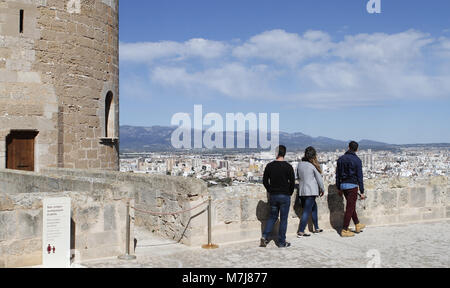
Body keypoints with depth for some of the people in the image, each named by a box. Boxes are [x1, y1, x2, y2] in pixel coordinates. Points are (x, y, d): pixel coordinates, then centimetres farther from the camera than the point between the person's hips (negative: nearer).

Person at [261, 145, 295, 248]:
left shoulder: (269, 166, -1)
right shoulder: (288, 167, -9)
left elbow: (265, 181, 2)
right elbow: (292, 182, -7)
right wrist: (290, 193, 7)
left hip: (273, 196, 3)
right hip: (285, 196, -3)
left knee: (272, 217, 17)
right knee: (283, 219, 5)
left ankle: (265, 236, 3)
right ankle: (281, 242, 10)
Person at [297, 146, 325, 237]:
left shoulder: (300, 164, 5)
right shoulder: (313, 166, -11)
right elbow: (319, 179, -3)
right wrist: (322, 189, 10)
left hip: (301, 191, 7)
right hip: (311, 192, -7)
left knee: (314, 208, 21)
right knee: (307, 211, -4)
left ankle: (316, 228, 29)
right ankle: (300, 232, -5)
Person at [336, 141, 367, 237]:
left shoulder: (341, 159, 7)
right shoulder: (357, 160, -9)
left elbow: (337, 175, 10)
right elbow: (359, 177, -10)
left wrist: (339, 188, 18)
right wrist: (362, 192, -5)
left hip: (343, 185, 6)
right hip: (352, 185, -6)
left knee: (352, 206, 21)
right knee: (350, 208, -1)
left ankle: (358, 225, 33)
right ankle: (344, 230, 0)